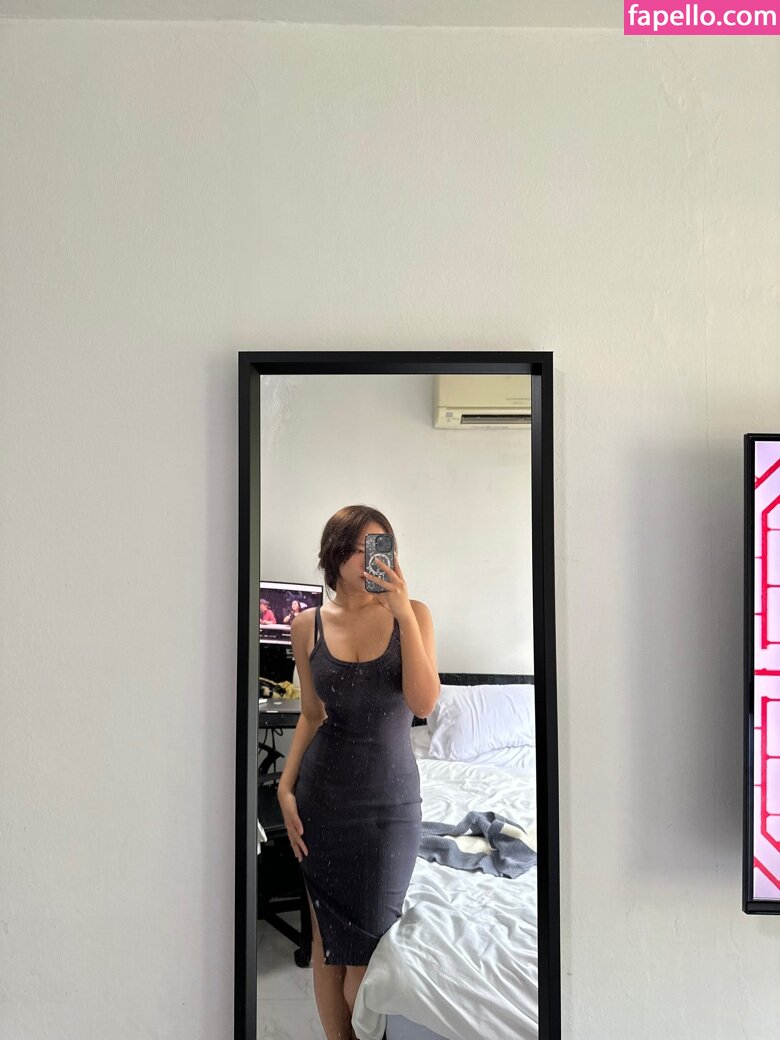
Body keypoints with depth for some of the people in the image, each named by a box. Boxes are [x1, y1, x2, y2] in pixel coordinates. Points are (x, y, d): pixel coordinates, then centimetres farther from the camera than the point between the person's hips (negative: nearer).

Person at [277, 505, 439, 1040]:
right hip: (323, 797, 2)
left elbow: (424, 702, -16)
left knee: (367, 944, 4)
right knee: (327, 936, 12)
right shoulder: (309, 625, 0)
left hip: (391, 800, -1)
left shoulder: (412, 614, -6)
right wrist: (286, 787, 1)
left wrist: (402, 612, -22)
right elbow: (312, 714, 9)